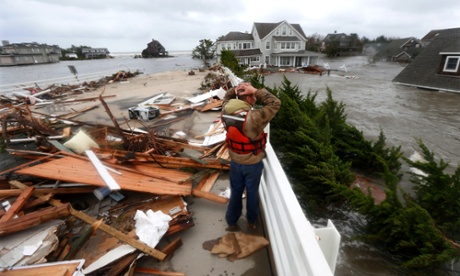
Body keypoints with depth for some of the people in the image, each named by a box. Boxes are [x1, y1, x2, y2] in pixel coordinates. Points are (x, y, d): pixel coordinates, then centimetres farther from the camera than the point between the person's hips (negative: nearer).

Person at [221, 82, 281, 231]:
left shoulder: (226, 112, -14)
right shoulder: (253, 118, -32)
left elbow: (227, 98, 9)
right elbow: (275, 103, -24)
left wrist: (235, 89, -8)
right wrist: (256, 91, -24)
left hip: (235, 162, 5)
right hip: (253, 164, -4)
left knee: (235, 192, 21)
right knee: (252, 192, 19)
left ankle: (231, 222, 39)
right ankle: (252, 220, 42)